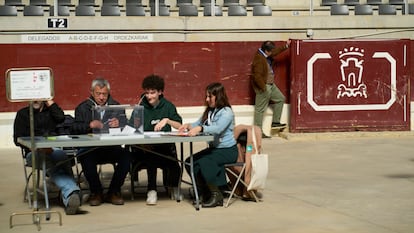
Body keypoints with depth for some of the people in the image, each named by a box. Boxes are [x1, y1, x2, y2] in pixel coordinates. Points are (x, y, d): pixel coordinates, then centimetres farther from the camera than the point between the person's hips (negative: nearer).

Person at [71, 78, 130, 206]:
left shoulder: (116, 106, 18)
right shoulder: (83, 108, 13)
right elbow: (75, 128, 1)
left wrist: (119, 124, -15)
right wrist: (90, 125, -17)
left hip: (111, 147, 1)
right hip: (89, 147, -1)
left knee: (126, 156, -29)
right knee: (86, 158, -35)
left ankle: (114, 191, -9)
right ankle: (96, 192, -10)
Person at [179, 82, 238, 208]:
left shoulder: (226, 112, -13)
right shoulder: (209, 111, 13)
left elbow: (218, 128, -30)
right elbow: (198, 123, 13)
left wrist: (200, 128, -43)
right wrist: (188, 126, -10)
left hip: (228, 150, -8)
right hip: (213, 148, 8)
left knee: (203, 162, -29)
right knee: (190, 162, -12)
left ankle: (216, 196, -16)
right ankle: (206, 193, -1)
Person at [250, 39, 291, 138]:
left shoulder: (266, 55, 4)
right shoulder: (259, 59, -25)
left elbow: (276, 51, 25)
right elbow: (257, 76, -28)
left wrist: (286, 46, 21)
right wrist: (264, 88, -23)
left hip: (271, 85, 10)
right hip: (263, 87, -10)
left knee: (280, 99, 19)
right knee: (260, 109, -4)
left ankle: (275, 122, 23)